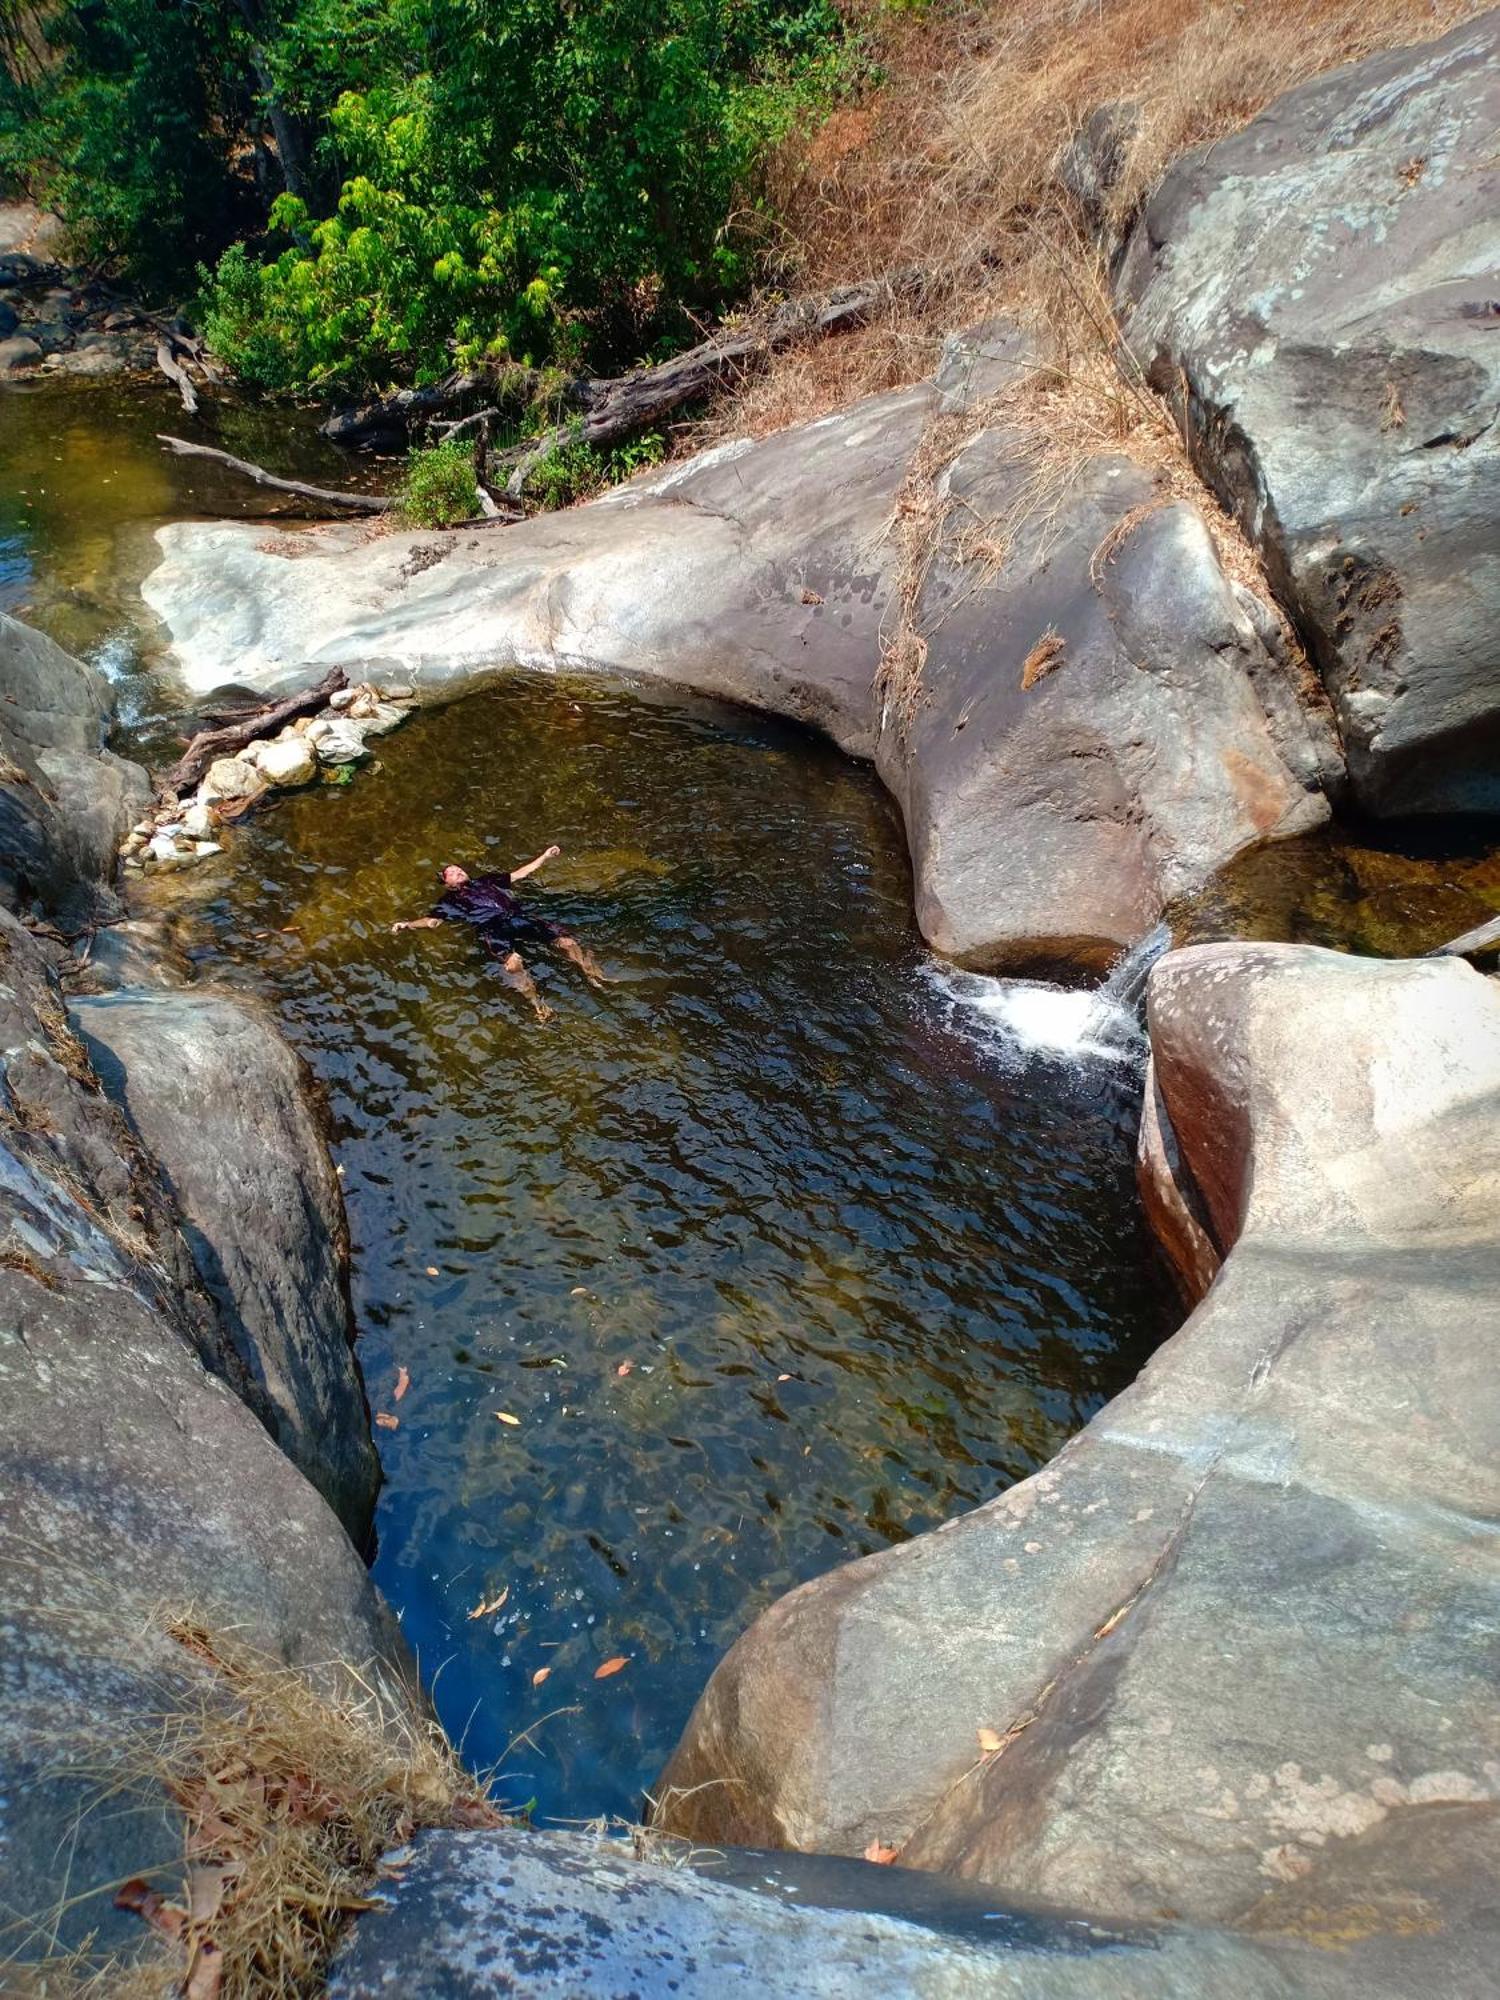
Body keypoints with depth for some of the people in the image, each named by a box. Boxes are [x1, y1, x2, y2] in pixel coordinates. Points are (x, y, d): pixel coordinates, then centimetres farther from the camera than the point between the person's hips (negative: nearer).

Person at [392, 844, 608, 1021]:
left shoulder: (486, 881, 35)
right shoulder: (450, 899, 25)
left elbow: (519, 874, 40)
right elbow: (431, 921, 12)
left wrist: (544, 856, 40)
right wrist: (408, 924, -7)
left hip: (518, 917, 4)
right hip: (491, 927, -4)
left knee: (567, 942, -15)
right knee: (512, 962, -37)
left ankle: (596, 978, -13)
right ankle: (537, 1004, -41)